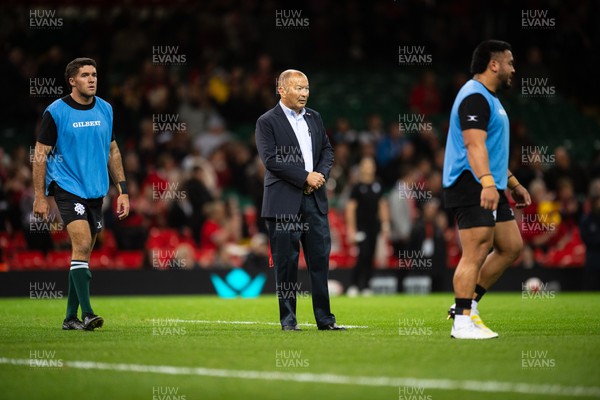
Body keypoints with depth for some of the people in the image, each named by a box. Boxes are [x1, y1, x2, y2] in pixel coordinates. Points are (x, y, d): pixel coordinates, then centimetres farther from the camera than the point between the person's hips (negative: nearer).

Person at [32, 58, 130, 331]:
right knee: (82, 245, -19)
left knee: (83, 253, 7)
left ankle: (71, 317, 15)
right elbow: (40, 155, -4)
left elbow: (113, 151, 15)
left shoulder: (105, 109, 7)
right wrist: (40, 196, -8)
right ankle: (86, 314, -20)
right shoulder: (55, 112, -7)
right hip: (68, 187, -5)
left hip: (96, 191, 5)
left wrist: (122, 190, 10)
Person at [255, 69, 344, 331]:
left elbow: (327, 150, 16)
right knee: (286, 261, 0)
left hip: (315, 200, 5)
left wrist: (321, 174, -4)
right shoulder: (267, 122, -4)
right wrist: (305, 177, -15)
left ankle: (324, 318, 8)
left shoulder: (314, 118, 15)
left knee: (320, 259, 4)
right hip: (284, 203, -5)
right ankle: (288, 319, 7)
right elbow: (271, 159, -13)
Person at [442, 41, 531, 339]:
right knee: (476, 253, -11)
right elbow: (474, 145, -26)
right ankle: (462, 323, -9)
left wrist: (512, 183, 32)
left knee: (511, 247, 11)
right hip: (472, 189, -11)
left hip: (490, 189, 11)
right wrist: (487, 183, -36)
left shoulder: (488, 98, 22)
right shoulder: (475, 97, -13)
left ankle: (468, 304, 15)